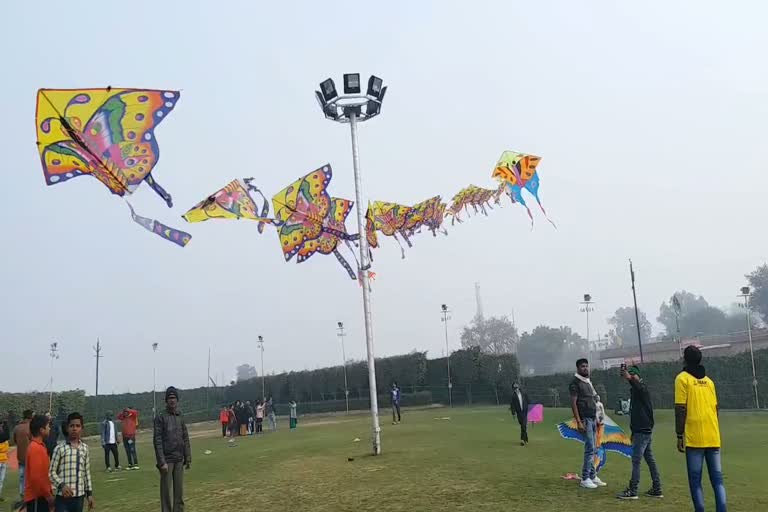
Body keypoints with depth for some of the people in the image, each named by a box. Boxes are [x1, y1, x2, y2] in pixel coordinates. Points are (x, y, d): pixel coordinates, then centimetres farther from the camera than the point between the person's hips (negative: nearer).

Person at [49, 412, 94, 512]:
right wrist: (61, 485, -19)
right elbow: (51, 472, -4)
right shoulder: (60, 448, -5)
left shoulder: (85, 448, 8)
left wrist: (89, 493, 12)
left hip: (79, 496, 4)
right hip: (63, 497, -4)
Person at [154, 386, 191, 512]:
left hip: (179, 460, 5)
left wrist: (188, 458, 9)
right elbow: (157, 441, -9)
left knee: (179, 492, 8)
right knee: (167, 493, -4)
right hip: (167, 460, -5)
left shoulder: (180, 417, 11)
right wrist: (162, 462, -15)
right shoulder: (160, 417, -5)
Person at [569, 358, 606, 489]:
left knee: (593, 449, 10)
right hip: (585, 419, -9)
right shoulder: (575, 383, -8)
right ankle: (585, 479, -5)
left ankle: (592, 476, 17)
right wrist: (578, 422, -20)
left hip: (593, 418, 9)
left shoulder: (588, 382, 18)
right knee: (590, 448, -10)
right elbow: (573, 403, -14)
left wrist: (597, 419, 17)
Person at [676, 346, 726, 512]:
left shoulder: (682, 378, -3)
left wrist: (679, 436, -5)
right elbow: (716, 409, 14)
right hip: (713, 438, 5)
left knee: (695, 480, 1)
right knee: (717, 478, 7)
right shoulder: (708, 380, 13)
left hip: (694, 438, -5)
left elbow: (680, 410, -9)